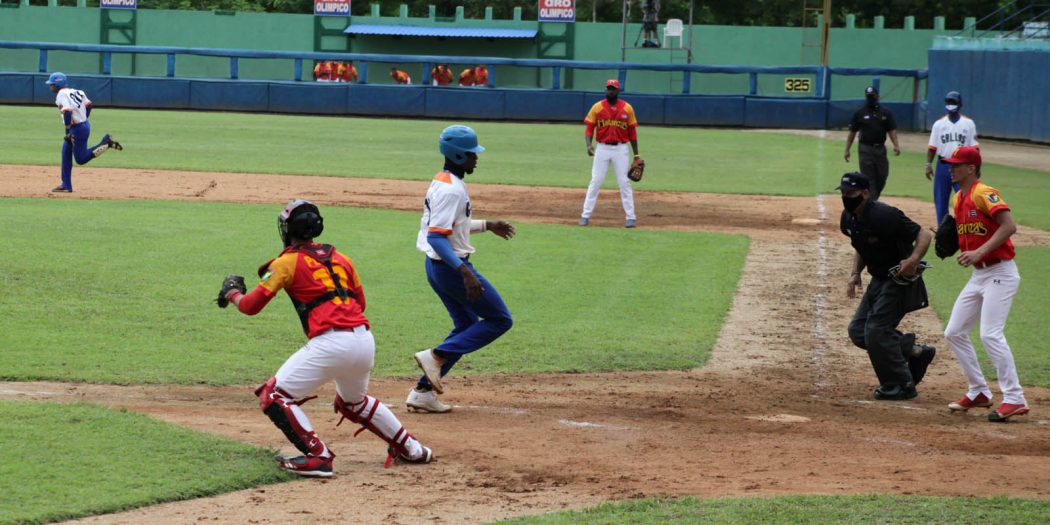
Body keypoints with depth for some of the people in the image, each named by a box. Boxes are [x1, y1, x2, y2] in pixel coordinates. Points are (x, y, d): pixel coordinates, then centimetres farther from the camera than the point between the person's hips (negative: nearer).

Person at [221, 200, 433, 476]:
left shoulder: (287, 262, 3)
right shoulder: (338, 257, 19)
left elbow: (251, 306, 2)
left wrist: (233, 294, 23)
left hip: (330, 343, -7)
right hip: (365, 339, 7)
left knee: (274, 396, 1)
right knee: (354, 402, 33)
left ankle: (317, 457, -9)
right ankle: (411, 449, 37)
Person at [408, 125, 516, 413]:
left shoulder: (442, 182, 11)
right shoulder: (451, 189, -21)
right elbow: (436, 237, -28)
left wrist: (487, 225, 32)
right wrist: (464, 272, -35)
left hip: (436, 267, 10)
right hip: (451, 266, -10)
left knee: (467, 325, 19)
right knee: (500, 320, 1)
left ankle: (423, 391, 13)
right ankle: (437, 356, -8)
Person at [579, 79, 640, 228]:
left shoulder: (627, 108, 2)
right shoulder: (597, 107, 1)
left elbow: (632, 132, 6)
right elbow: (589, 128, -1)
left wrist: (636, 155, 5)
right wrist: (589, 145, -19)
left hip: (621, 149, 0)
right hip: (602, 149, 0)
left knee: (624, 182, 0)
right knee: (595, 181, -1)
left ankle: (631, 217, 3)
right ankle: (585, 215, 4)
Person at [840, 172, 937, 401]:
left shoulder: (884, 216, -25)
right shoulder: (848, 219, 2)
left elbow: (924, 235, -23)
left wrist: (913, 260, -39)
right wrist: (855, 274, 4)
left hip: (900, 280, -9)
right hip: (878, 280, 9)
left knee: (876, 332, -13)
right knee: (858, 331, 7)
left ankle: (901, 385, 3)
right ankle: (915, 352, 19)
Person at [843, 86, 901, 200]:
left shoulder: (885, 112, 6)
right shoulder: (860, 113, 2)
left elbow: (892, 130, 3)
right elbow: (852, 132, 5)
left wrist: (896, 145, -13)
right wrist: (847, 150, 0)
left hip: (880, 148, 2)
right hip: (865, 149, -2)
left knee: (882, 176, 5)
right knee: (868, 178, -6)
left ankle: (873, 199, 24)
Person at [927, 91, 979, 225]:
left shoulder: (968, 123, 4)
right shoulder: (939, 124, 7)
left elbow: (974, 148, 2)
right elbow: (932, 147, 5)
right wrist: (928, 164, -7)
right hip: (943, 165, 2)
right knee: (940, 200, 6)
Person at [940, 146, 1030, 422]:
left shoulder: (984, 194, -15)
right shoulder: (958, 199, 13)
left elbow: (1009, 226, -25)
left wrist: (979, 252, -29)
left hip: (1000, 273, -10)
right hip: (978, 275, 10)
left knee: (990, 334, -18)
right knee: (954, 332, 10)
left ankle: (1015, 399, -16)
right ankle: (979, 392, 19)